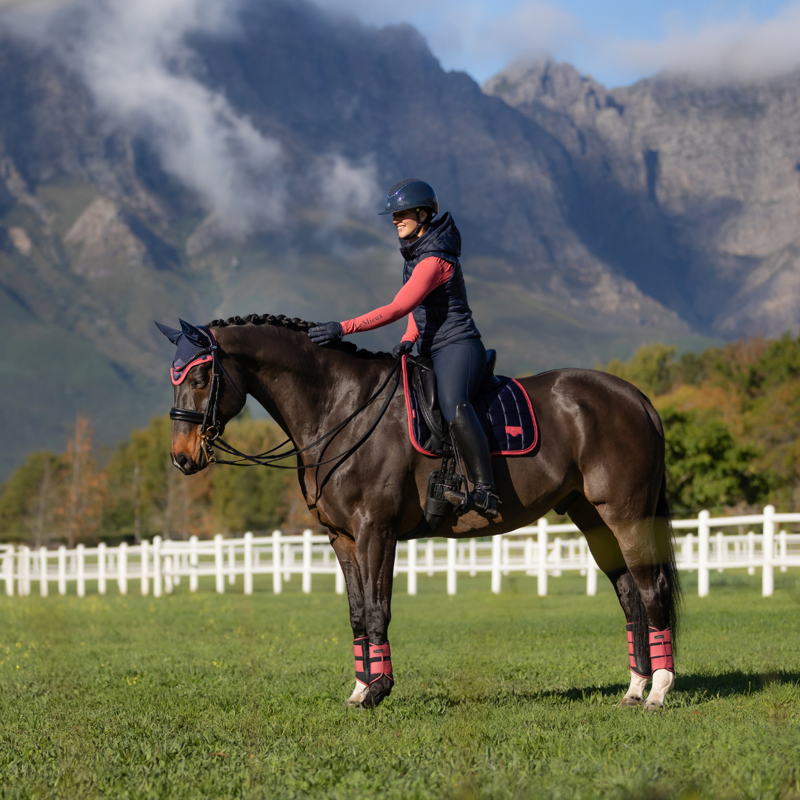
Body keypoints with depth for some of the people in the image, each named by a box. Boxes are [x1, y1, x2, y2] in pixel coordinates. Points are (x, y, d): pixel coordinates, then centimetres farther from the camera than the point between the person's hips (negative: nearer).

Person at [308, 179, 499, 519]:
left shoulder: (433, 260, -17)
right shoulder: (416, 251, 14)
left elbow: (398, 308, -25)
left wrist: (344, 328, -27)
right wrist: (409, 339, 7)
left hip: (457, 347, -11)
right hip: (433, 351, 11)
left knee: (453, 406, -37)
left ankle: (485, 490, -44)